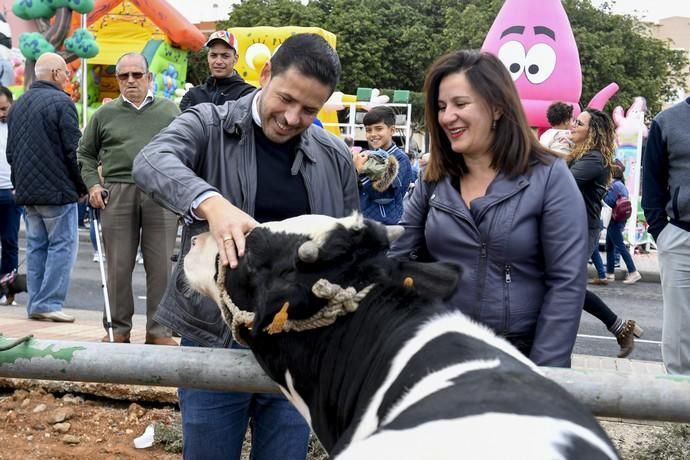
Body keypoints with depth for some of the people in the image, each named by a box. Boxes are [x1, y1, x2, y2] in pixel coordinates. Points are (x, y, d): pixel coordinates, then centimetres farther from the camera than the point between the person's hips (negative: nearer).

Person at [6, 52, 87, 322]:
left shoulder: (18, 104, 15)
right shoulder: (60, 102, -12)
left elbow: (11, 151, 20)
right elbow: (73, 150, -14)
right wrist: (82, 186, -4)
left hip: (26, 189, 8)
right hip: (57, 189, -8)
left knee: (36, 246, 11)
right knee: (62, 244, -2)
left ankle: (35, 303, 13)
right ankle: (49, 303, -5)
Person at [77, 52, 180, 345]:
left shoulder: (169, 110, 12)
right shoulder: (105, 114, 12)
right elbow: (85, 154, 19)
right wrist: (92, 184, 5)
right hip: (116, 194, 1)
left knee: (161, 265, 0)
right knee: (118, 266, 5)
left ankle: (159, 330, 9)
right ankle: (119, 329, 16)